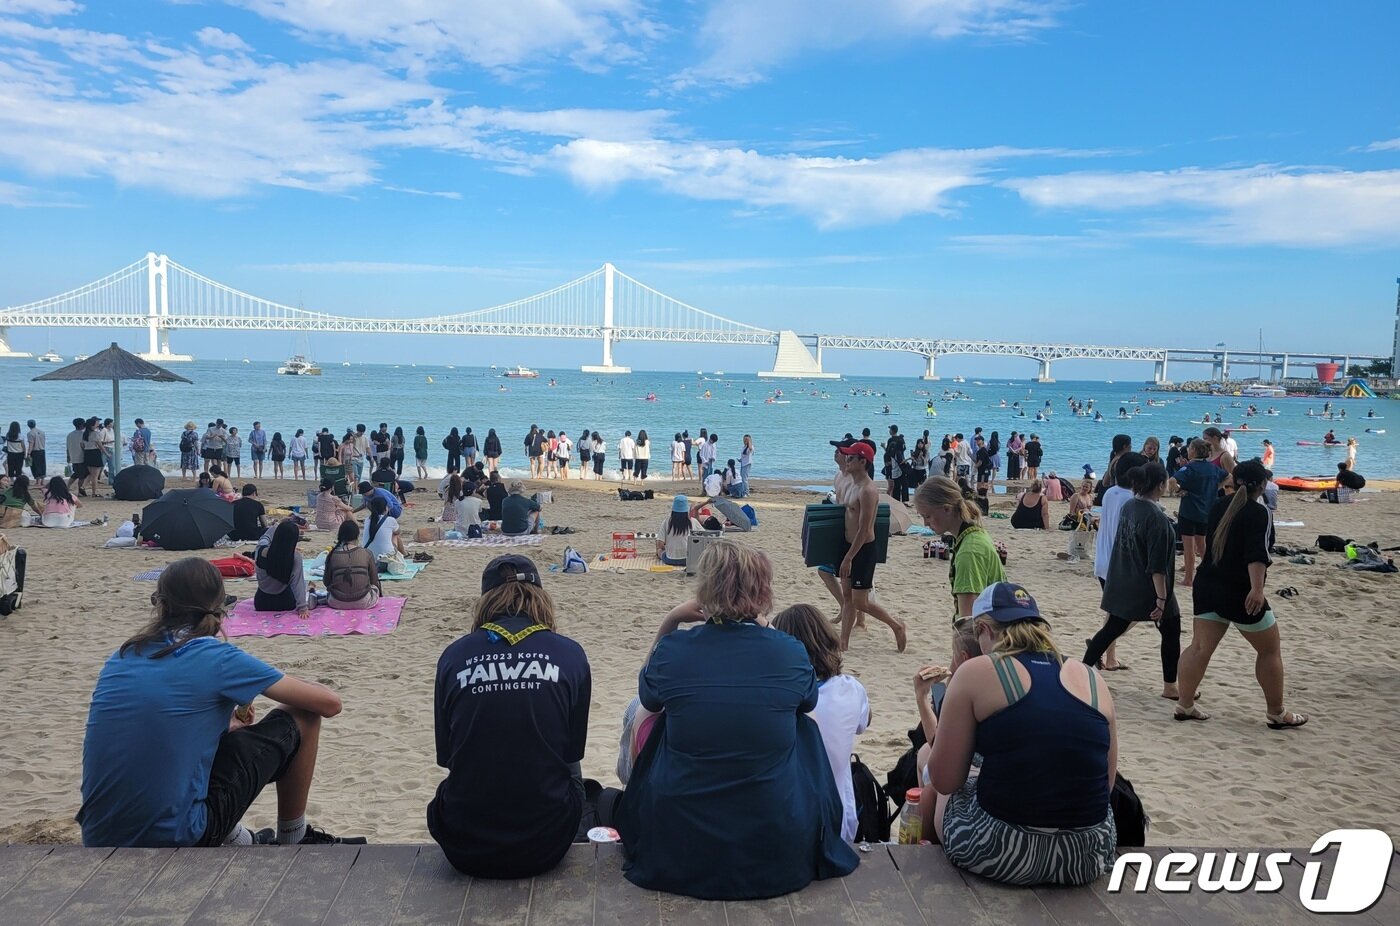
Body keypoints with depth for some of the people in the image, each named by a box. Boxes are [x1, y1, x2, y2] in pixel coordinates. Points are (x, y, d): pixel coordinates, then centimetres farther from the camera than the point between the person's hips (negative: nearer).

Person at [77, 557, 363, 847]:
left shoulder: (120, 658, 7)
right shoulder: (217, 659, -9)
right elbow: (329, 703, -3)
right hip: (173, 838, -6)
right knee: (299, 717, 7)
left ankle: (237, 842, 26)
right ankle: (292, 842, 22)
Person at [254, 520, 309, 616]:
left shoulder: (261, 550, -19)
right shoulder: (295, 558, -27)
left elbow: (265, 537, 4)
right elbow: (297, 583, -26)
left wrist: (279, 527, 17)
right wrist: (302, 607, -22)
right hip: (285, 603, -3)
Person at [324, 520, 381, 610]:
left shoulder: (332, 555, -4)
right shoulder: (367, 554, -6)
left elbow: (327, 582, 5)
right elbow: (374, 581, 3)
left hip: (337, 603, 3)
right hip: (362, 603, -3)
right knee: (377, 586, 30)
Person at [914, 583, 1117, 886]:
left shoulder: (976, 672, -6)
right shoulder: (1092, 679, 6)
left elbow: (944, 781, -3)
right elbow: (1105, 785, 12)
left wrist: (924, 703, 11)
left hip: (998, 851, -4)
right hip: (1091, 854, 5)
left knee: (925, 755, 24)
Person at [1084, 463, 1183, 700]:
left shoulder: (1128, 507, 4)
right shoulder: (1157, 517, -21)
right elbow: (1157, 565, -22)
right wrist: (1161, 598, -19)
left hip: (1123, 586, 7)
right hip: (1148, 588, -7)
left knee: (1113, 628, 14)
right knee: (1171, 633, 10)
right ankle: (1170, 686, 17)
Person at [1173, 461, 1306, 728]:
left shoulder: (1218, 506, 9)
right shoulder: (1258, 513, -11)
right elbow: (1257, 554, -25)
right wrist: (1257, 588, -32)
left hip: (1206, 586, 7)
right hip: (1239, 593, -6)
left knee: (1200, 647, 6)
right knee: (1270, 649, 9)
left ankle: (1185, 706, 6)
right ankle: (1277, 714, 14)